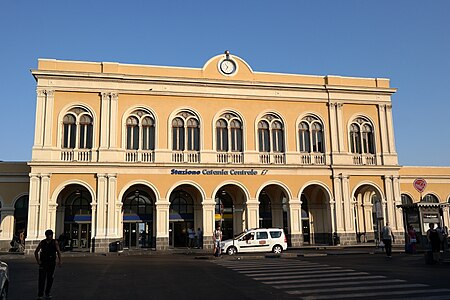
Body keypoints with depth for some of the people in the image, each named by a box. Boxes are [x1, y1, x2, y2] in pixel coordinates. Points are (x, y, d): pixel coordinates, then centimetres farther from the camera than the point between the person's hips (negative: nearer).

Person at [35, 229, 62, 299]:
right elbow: (36, 252, 11)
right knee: (42, 279, -6)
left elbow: (58, 251, 0)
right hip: (43, 262, -1)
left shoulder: (55, 242, 2)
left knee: (50, 279, 6)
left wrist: (59, 261, -10)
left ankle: (47, 294, 18)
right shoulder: (42, 242, 3)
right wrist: (38, 260, 1)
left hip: (52, 263, 1)